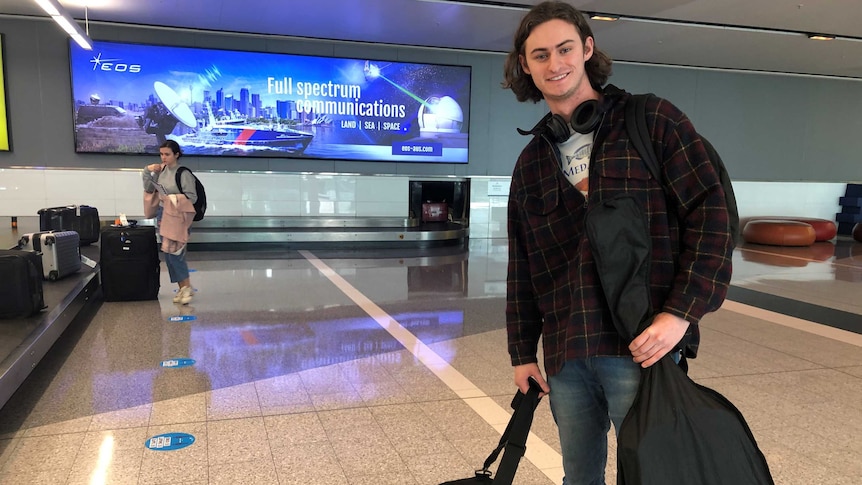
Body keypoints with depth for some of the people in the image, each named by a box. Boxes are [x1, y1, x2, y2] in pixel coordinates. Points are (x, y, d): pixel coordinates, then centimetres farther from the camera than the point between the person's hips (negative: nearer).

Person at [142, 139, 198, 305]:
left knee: (175, 253, -10)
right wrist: (148, 172, -1)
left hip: (178, 217, -7)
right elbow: (149, 189, 10)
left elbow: (192, 197, -13)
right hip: (162, 215, 7)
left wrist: (174, 198, -24)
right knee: (168, 254, 7)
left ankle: (187, 287, 1)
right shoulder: (161, 169, 5)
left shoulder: (184, 173, -13)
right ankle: (181, 288, 15)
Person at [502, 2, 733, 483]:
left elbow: (711, 212, -6)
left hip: (641, 349, -4)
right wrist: (523, 350, 14)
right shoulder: (531, 162, 14)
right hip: (565, 356, 5)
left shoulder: (652, 120, 0)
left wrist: (682, 311, -15)